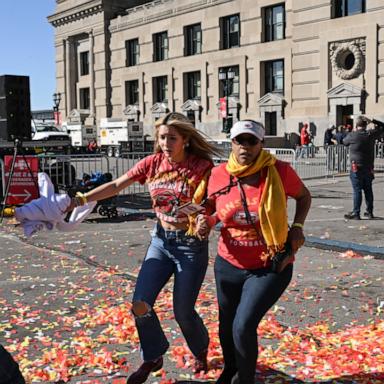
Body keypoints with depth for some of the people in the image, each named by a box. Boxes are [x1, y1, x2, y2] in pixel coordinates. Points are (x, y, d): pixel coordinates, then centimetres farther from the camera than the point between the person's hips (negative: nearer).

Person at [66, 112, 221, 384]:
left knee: (183, 312, 3)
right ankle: (153, 358, 26)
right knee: (140, 304, 0)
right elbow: (115, 186, -3)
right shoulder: (152, 163, -3)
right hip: (161, 240, 4)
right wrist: (80, 200, -12)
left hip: (191, 244, -4)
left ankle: (201, 352, 37)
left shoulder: (202, 166, -15)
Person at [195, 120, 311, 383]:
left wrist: (297, 227, -11)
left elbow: (304, 196, 5)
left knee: (244, 326, -14)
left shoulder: (279, 171, -15)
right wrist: (206, 221, -13)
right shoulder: (219, 176, -9)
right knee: (226, 327, 19)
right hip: (229, 266, 4)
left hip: (270, 268, -3)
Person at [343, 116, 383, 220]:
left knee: (357, 190, -4)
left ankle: (356, 213, -3)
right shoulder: (371, 134, 0)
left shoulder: (352, 135, -11)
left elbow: (344, 142, 9)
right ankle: (369, 212, 21)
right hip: (369, 168, 5)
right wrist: (372, 121, 13)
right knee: (368, 190, 13)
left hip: (357, 167, -5)